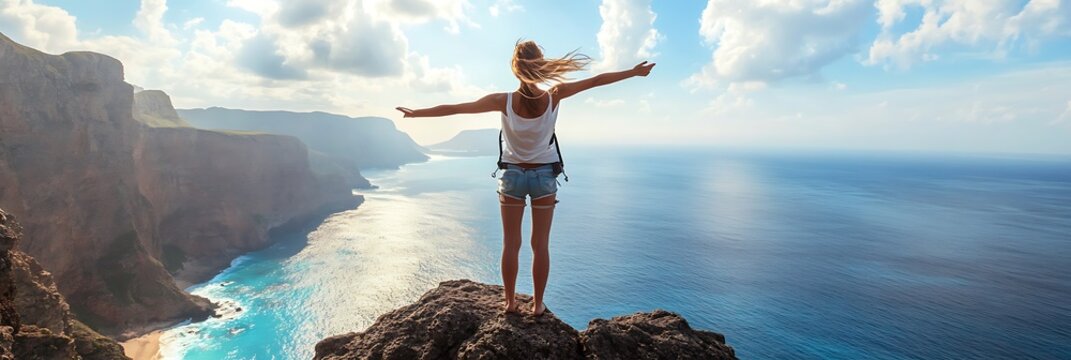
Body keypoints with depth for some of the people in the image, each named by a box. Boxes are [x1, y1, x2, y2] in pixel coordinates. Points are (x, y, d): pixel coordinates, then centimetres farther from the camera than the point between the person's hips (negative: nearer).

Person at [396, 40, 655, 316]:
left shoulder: (504, 102, -16)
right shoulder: (554, 95, -14)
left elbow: (455, 108, -11)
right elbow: (596, 80, -6)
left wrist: (415, 113, 0)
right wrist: (634, 72, 5)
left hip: (513, 175, 0)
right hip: (544, 175, 1)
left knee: (511, 244, 11)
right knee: (541, 245, 10)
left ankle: (510, 301, 21)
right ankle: (538, 304, 20)